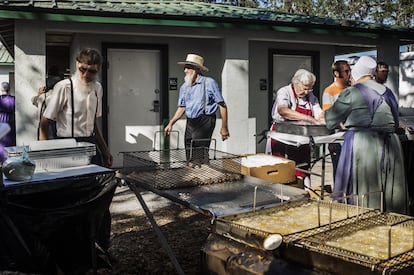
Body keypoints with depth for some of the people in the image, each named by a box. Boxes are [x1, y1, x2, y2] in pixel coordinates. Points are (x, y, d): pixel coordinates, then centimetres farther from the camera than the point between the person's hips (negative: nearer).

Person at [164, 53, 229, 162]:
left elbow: (222, 105, -4)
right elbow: (182, 108, 21)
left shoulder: (209, 83, -4)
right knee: (189, 156, 7)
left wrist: (224, 127, -8)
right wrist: (170, 123, 10)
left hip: (205, 121, -6)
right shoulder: (184, 87, 14)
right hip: (190, 123, 6)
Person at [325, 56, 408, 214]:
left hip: (362, 143, -6)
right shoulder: (388, 92, 13)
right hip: (390, 145, 6)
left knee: (361, 190, 1)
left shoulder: (351, 93, -4)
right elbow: (395, 122, 19)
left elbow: (331, 121, 2)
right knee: (389, 191, 11)